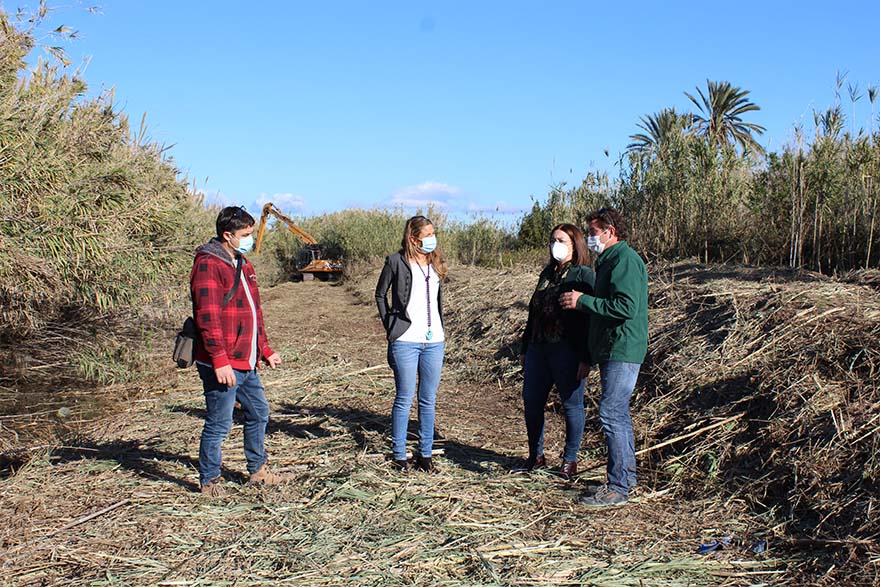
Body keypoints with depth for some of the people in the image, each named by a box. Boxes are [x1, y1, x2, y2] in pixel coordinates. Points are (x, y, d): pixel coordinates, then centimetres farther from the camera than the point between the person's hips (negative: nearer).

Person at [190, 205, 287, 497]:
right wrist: (220, 360, -24)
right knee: (219, 424, 0)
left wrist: (265, 350, 22)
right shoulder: (208, 265, -14)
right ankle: (209, 482, 15)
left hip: (246, 363, 10)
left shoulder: (243, 265, 16)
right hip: (222, 366, -9)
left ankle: (258, 470, 35)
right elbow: (208, 317, -20)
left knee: (259, 413, 19)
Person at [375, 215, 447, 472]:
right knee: (404, 399, 0)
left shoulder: (436, 262, 12)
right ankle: (399, 455, 12)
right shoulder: (396, 261, -3)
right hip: (405, 341, -5)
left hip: (434, 341, 5)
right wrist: (390, 326, 1)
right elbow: (380, 294, 5)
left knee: (429, 401, 9)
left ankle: (425, 454, 19)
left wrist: (440, 327, 14)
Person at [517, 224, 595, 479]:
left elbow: (591, 318, -11)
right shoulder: (547, 273, 17)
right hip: (538, 349, 7)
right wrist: (525, 348, 17)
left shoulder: (584, 275, -5)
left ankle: (570, 460, 17)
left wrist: (586, 358, -17)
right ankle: (536, 456, 24)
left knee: (572, 404, 4)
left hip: (567, 351, -7)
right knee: (531, 401, 9)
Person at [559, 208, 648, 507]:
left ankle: (618, 488, -6)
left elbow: (626, 307, -24)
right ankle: (626, 476, 24)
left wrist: (582, 300, -18)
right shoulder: (609, 260, 19)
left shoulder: (625, 259, -14)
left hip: (622, 349, -11)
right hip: (611, 349, 11)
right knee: (618, 414, 15)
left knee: (611, 414, -11)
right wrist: (580, 301, 12)